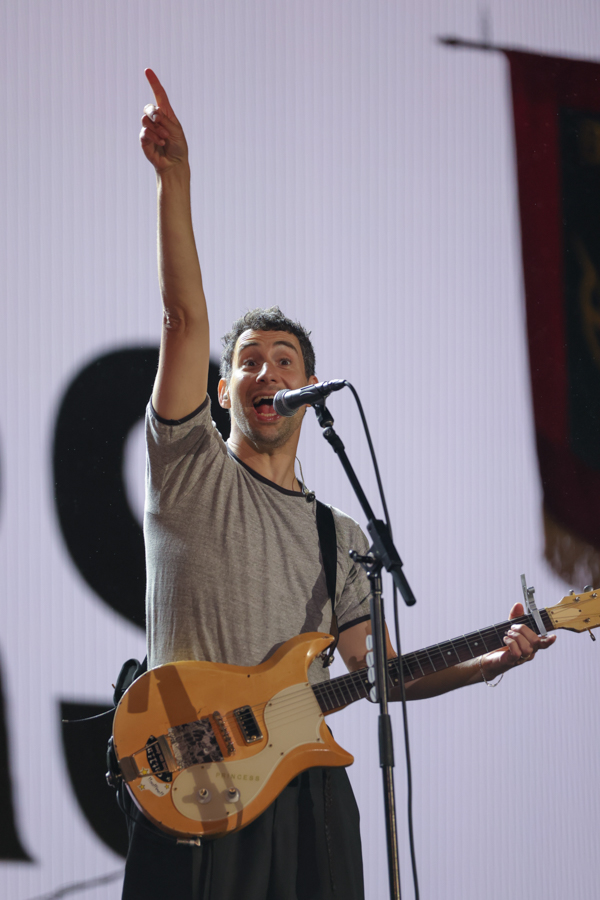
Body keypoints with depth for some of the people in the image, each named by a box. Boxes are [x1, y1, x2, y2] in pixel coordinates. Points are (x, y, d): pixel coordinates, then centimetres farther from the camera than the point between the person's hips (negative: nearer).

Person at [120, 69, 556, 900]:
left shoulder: (343, 537, 20)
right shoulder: (190, 471, 6)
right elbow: (185, 316, -5)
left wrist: (486, 662, 1)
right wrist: (175, 177, -15)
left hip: (306, 786, 4)